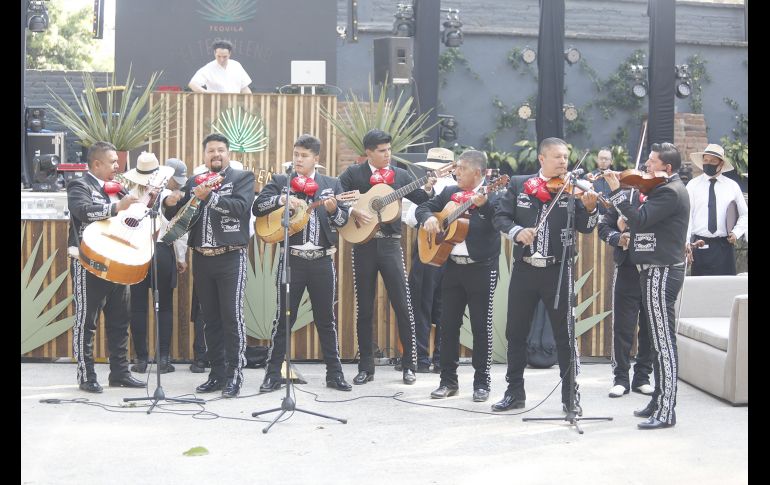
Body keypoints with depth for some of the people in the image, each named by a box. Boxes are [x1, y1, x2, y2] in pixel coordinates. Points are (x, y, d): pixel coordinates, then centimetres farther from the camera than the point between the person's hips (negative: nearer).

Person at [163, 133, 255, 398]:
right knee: (211, 319, 8)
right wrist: (171, 204, -11)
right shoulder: (194, 182, 15)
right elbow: (178, 217, 12)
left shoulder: (243, 177, 2)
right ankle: (217, 373, 14)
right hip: (202, 258, 5)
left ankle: (235, 374, -4)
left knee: (232, 316, -8)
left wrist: (209, 197, -27)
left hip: (230, 257, -5)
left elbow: (240, 207, -16)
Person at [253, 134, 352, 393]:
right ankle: (273, 373, 9)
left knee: (326, 318, 8)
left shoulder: (332, 184, 10)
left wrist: (333, 210, -16)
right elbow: (257, 207, -5)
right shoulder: (280, 181, 6)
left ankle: (334, 373, 14)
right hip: (292, 259, -1)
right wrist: (282, 199, -19)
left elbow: (344, 219, 5)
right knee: (284, 317, 1)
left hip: (322, 261, 1)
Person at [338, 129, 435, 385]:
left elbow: (420, 200, 7)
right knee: (364, 308, 6)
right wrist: (353, 211, -15)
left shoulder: (400, 175, 9)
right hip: (363, 243, -1)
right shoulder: (353, 173, 3)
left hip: (390, 244, 1)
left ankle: (409, 365, 6)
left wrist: (427, 188, -12)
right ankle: (366, 367, 15)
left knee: (403, 306, -4)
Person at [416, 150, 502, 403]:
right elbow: (423, 207, 17)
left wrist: (483, 203, -38)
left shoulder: (492, 195, -6)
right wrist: (429, 217, -4)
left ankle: (482, 383, 10)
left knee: (481, 326, 1)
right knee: (448, 324, 8)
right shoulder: (449, 193, 12)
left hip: (481, 268, -5)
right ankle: (448, 380, 17)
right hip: (453, 266, 6)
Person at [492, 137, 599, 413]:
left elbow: (586, 228, -6)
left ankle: (571, 396, 12)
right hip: (524, 269, 2)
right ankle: (515, 392, 22)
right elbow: (501, 217, 2)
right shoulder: (519, 185, 4)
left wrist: (590, 208, -25)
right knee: (515, 332, 9)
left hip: (558, 270, -2)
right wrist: (516, 232, -17)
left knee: (565, 335, 1)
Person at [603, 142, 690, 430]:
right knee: (660, 340, 16)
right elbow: (645, 220, 15)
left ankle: (666, 412, -8)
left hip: (661, 273, -11)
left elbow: (639, 220, -24)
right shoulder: (669, 189, 18)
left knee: (663, 341, -9)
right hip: (659, 269, 11)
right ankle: (660, 401, 24)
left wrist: (616, 192, -22)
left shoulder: (670, 192, -15)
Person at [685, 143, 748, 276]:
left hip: (725, 246, 1)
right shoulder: (693, 185, 4)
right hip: (699, 245, -1)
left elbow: (744, 215, 15)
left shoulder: (732, 186, 9)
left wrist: (736, 232, -3)